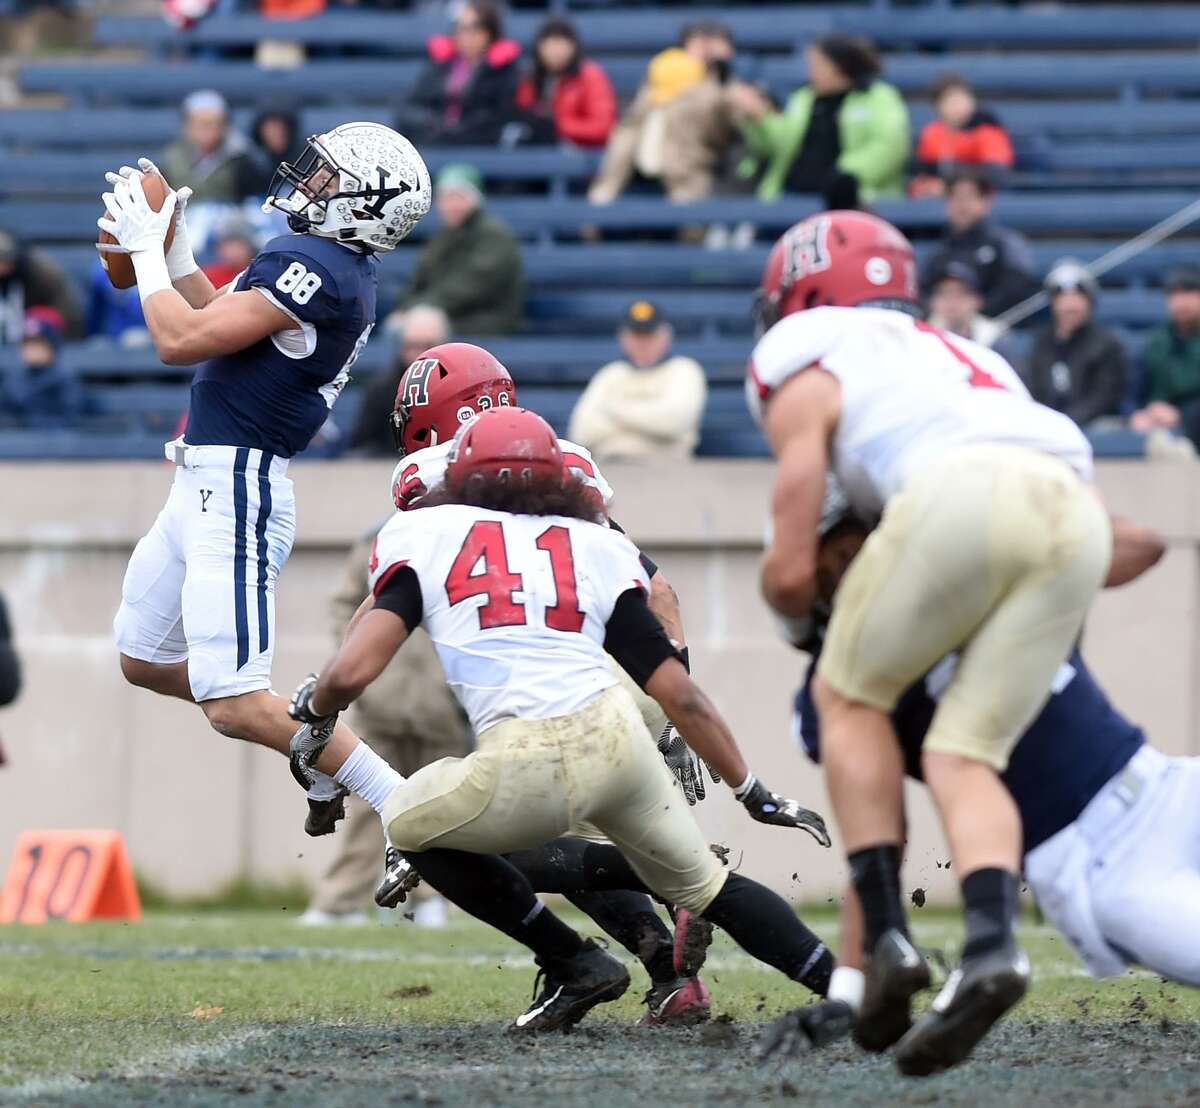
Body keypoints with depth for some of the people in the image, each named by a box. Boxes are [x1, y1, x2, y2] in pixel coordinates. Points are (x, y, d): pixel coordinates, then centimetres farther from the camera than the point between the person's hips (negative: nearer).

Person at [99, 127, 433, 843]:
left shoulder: (316, 267, -20)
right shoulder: (342, 272, 10)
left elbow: (183, 341, -21)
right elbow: (224, 323, 24)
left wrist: (146, 248, -8)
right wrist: (173, 250, 16)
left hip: (236, 492, -10)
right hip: (206, 487, 10)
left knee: (234, 706, -12)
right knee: (143, 660, 22)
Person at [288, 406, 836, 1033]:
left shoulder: (424, 535, 14)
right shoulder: (596, 547, 20)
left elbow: (351, 673, 2)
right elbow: (678, 693, 16)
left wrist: (313, 706, 26)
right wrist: (754, 794, 24)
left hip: (521, 769, -3)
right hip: (615, 739, 3)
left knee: (408, 822, 26)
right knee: (702, 882, 25)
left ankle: (573, 966, 20)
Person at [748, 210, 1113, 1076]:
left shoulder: (805, 378, 21)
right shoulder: (958, 356, 39)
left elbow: (791, 573, 10)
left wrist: (797, 608, 31)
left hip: (967, 494, -5)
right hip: (1077, 512, 5)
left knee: (849, 696, 15)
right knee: (961, 755, 9)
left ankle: (887, 938, 2)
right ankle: (992, 943, -16)